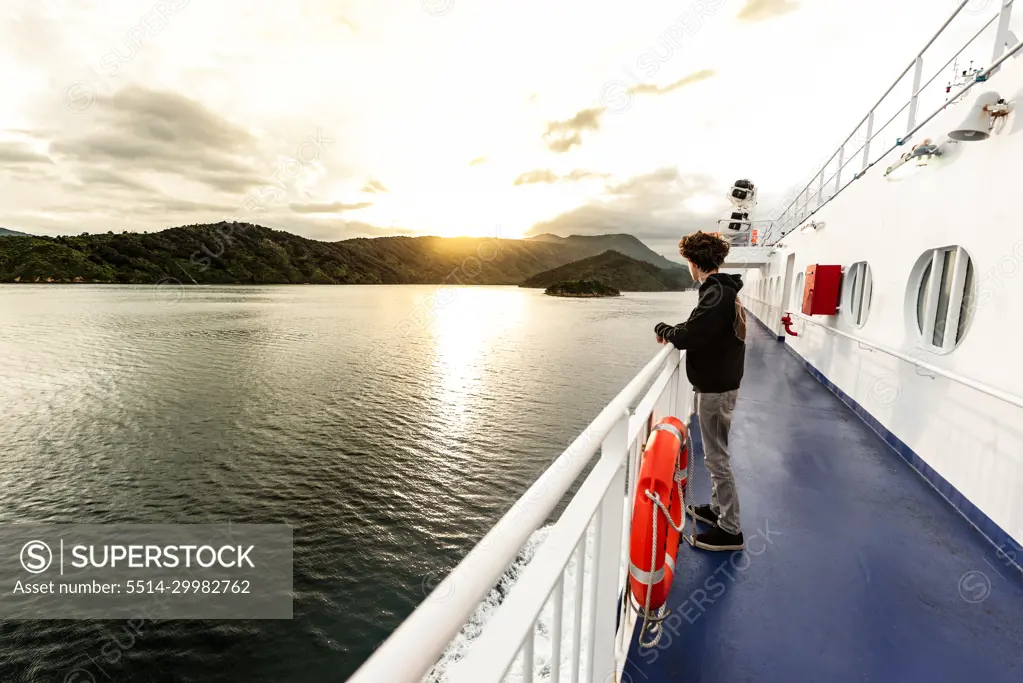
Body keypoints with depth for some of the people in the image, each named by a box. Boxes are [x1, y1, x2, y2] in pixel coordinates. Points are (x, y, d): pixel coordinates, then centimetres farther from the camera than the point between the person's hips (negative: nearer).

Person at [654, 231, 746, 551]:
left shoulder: (717, 294, -22)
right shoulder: (726, 290, 10)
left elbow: (689, 337, -27)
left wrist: (663, 329, -9)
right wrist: (676, 333, 6)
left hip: (715, 387, -10)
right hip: (720, 382, 10)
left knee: (717, 458, 0)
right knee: (716, 453, 20)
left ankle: (730, 530, 12)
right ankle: (717, 509, 35)